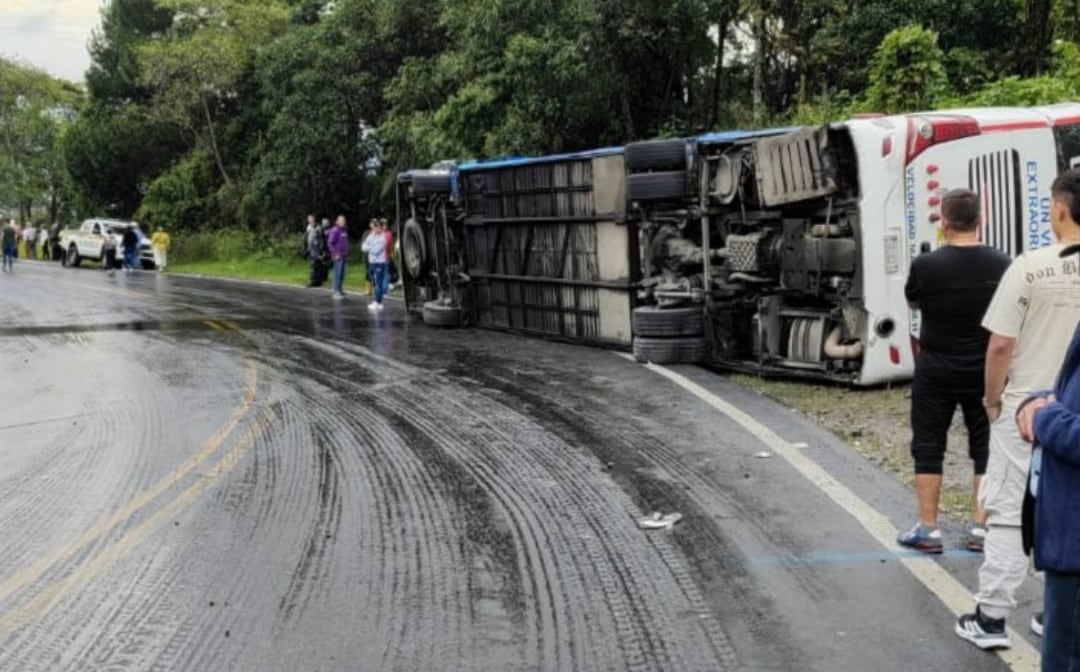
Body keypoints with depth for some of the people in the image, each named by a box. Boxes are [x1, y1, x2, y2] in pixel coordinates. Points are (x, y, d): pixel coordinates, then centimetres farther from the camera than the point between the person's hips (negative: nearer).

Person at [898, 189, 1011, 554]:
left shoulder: (926, 266, -15)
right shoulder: (1002, 265, -7)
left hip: (936, 371, -2)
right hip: (985, 371, 2)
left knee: (928, 449, 8)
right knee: (986, 449, 12)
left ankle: (928, 530, 10)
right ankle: (980, 528, 15)